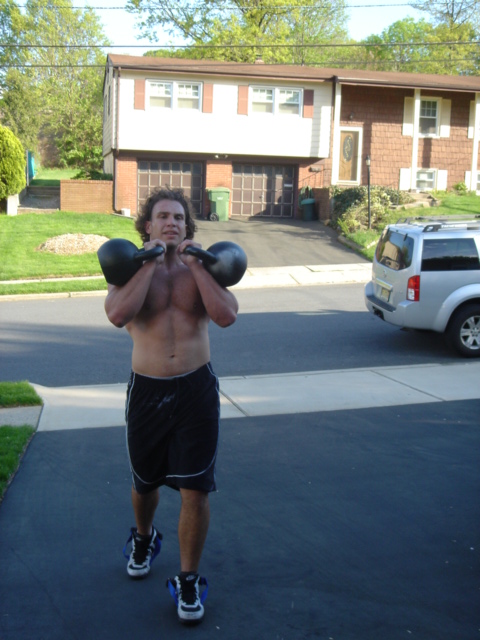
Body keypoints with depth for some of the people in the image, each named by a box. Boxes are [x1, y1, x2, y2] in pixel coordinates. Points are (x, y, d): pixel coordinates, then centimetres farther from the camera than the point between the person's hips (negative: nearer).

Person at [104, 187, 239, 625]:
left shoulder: (200, 268, 3)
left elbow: (226, 315, -17)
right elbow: (117, 314, -23)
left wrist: (194, 262, -14)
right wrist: (151, 260, -17)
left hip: (197, 390, 0)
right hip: (147, 390, 1)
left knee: (195, 491, -1)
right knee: (145, 482, 20)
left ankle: (188, 581, 18)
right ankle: (144, 539, 53)